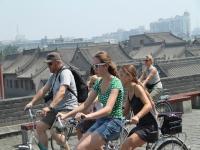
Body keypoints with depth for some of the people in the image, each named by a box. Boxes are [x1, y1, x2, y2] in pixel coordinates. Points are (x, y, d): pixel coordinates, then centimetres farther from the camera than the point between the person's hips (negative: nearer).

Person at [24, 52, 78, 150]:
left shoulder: (65, 73, -15)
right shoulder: (54, 75, 14)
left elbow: (61, 92, -29)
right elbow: (43, 90, 9)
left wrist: (50, 107, -39)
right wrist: (31, 103, -3)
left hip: (68, 109, -9)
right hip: (57, 108, 9)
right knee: (40, 127, 8)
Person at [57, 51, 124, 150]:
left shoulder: (115, 83, -16)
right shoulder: (99, 83, 8)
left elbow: (108, 109, -29)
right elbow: (86, 104, 8)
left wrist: (87, 116, -44)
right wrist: (66, 115, -1)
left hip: (113, 122, -8)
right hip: (101, 121, 8)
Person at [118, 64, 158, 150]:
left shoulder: (136, 87, -15)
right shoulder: (128, 92, 9)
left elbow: (148, 105, -28)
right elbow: (126, 112, 14)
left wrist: (137, 116, -44)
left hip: (149, 126, -9)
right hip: (140, 125, 9)